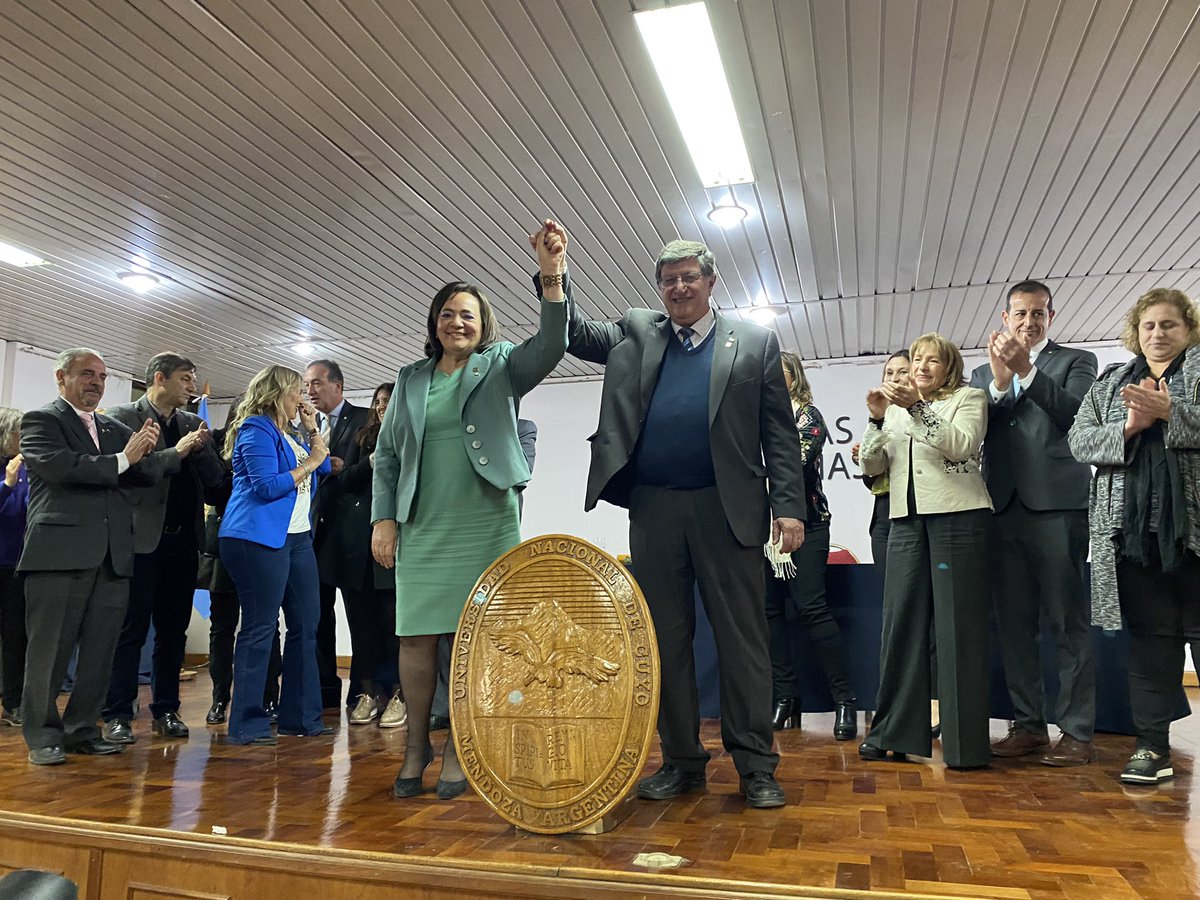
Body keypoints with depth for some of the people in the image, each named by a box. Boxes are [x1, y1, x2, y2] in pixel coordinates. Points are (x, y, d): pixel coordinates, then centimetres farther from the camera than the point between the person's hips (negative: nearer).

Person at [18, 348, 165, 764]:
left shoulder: (116, 430, 20)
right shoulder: (40, 420, 3)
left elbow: (151, 475, 10)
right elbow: (60, 466, -15)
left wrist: (146, 451, -10)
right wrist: (121, 460, -9)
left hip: (113, 555, 5)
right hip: (60, 552, -5)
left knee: (100, 652, 9)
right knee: (50, 649, 3)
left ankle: (82, 730, 20)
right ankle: (42, 736, 14)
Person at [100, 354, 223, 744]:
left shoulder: (193, 423, 13)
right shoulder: (122, 416, -1)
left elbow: (215, 477, 7)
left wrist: (201, 446, -10)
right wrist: (176, 453, -15)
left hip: (184, 540, 5)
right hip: (142, 539, -5)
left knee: (173, 631, 10)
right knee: (131, 629, 1)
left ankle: (166, 710, 20)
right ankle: (117, 715, 10)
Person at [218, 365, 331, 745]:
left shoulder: (287, 434, 20)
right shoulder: (256, 430, -7)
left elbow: (325, 468, 19)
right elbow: (266, 487, -17)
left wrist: (312, 429, 13)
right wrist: (308, 464, -8)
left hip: (297, 537, 10)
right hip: (260, 539, -9)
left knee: (306, 624, 8)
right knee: (259, 628, -6)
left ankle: (301, 716, 16)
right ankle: (248, 724, 1)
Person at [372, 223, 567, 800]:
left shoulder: (501, 366, 7)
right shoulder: (411, 379, 15)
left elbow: (550, 346, -12)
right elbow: (387, 454, 15)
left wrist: (552, 280, -26)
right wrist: (383, 517, 4)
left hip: (486, 524, -2)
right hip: (422, 527, 3)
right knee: (416, 638, 2)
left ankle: (459, 748, 11)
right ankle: (416, 746, 17)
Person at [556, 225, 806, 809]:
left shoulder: (754, 342, 8)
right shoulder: (636, 333, 15)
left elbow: (778, 433, 3)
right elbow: (577, 336, 5)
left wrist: (789, 507, -5)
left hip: (726, 509, -2)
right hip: (653, 510, 3)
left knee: (742, 638, 2)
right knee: (666, 638, 8)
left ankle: (755, 766, 14)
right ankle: (681, 761, 21)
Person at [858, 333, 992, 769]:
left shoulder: (968, 398, 9)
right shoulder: (896, 408, 20)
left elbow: (963, 445, -10)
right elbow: (872, 466, 11)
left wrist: (918, 408, -16)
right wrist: (877, 418, -2)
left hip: (957, 516, -4)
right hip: (907, 519, 4)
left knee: (958, 626, -3)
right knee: (901, 622, 0)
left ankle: (965, 743, 4)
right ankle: (895, 733, 7)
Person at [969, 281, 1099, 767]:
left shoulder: (1077, 361, 10)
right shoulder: (983, 374, 18)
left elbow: (1074, 416, -7)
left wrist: (1026, 370, -14)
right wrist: (999, 379, -10)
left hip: (1057, 507, -3)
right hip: (1003, 508, 3)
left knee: (1068, 622, -2)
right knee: (1014, 624, 6)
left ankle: (1077, 731, 5)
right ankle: (1028, 724, 15)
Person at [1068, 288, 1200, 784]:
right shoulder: (1110, 382, 18)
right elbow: (1079, 440, 8)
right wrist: (1128, 428, -7)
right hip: (1132, 526, 2)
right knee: (1149, 633, 5)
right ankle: (1152, 745, 11)